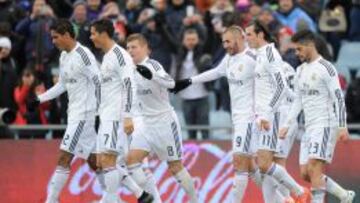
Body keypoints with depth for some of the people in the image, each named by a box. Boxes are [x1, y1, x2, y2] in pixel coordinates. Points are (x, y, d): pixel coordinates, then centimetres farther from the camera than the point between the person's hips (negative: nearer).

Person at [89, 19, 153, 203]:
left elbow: (129, 85, -20)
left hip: (117, 117, -10)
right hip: (106, 117, 10)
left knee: (108, 160, -14)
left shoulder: (119, 55, -11)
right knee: (102, 162, 8)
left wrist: (127, 117, -26)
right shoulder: (107, 57, 19)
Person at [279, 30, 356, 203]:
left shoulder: (326, 68, -9)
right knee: (306, 174, 5)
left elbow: (338, 98, -13)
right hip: (309, 128, 9)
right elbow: (298, 101, 22)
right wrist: (287, 125, 15)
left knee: (314, 170, -17)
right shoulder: (301, 71, 15)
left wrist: (342, 127, -19)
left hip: (325, 125, -9)